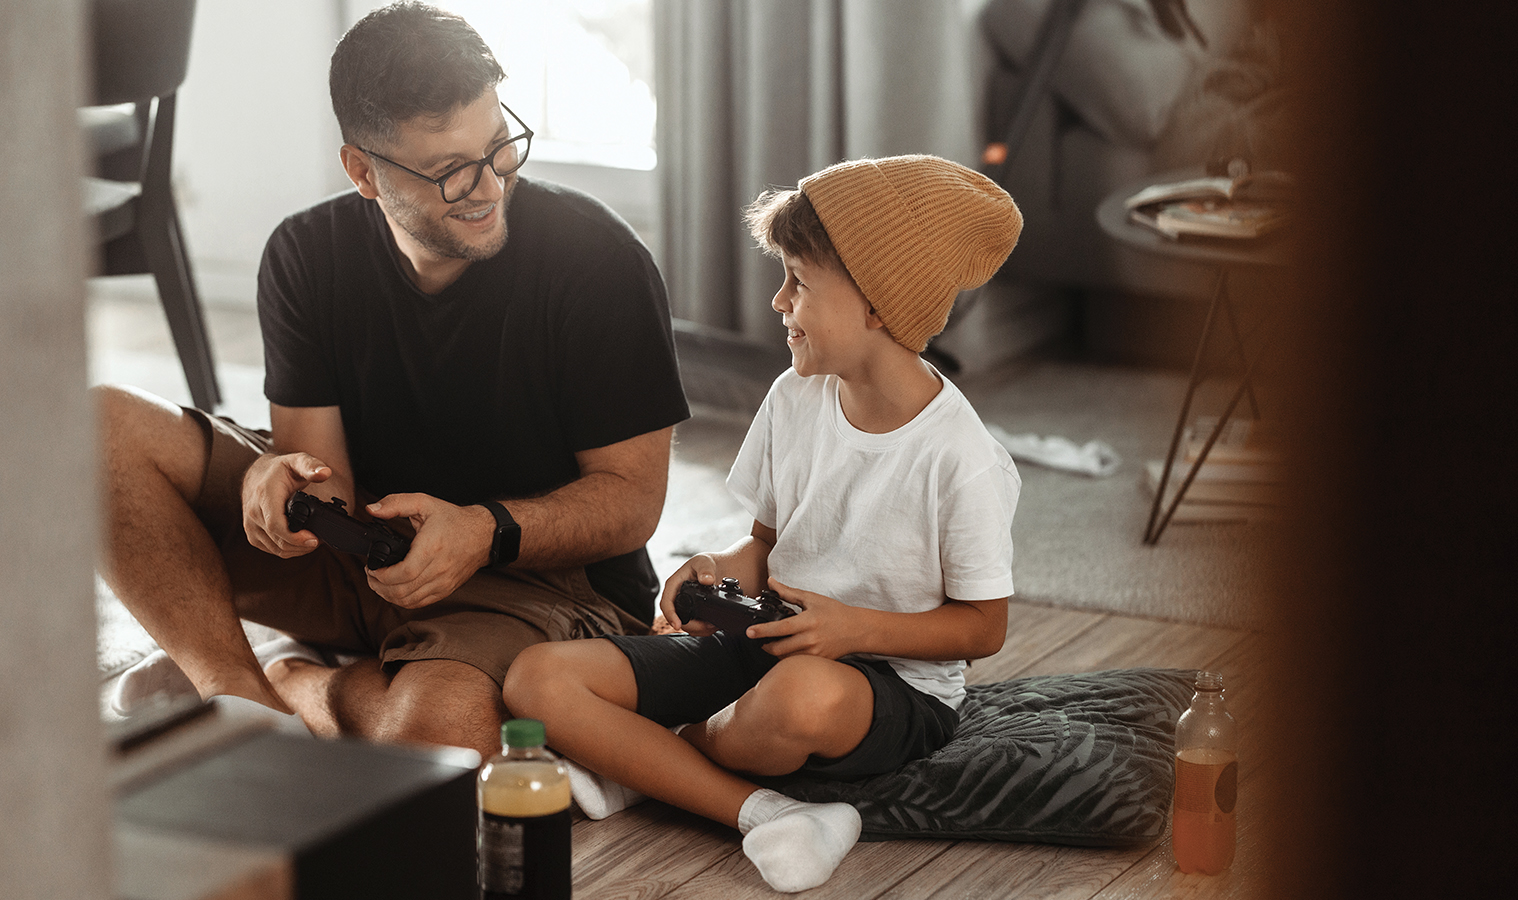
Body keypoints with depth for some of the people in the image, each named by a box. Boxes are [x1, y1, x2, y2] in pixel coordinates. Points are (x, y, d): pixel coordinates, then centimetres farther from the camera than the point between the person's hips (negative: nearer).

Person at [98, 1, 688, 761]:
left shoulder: (596, 259, -15)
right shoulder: (307, 255, -4)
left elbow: (631, 498, -12)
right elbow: (326, 478, -7)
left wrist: (485, 532, -31)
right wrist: (275, 479, -33)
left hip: (535, 573, -3)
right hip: (362, 548, 4)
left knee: (440, 727, -39)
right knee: (100, 432, -13)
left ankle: (299, 683, -5)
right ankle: (240, 697, -15)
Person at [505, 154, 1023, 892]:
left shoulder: (961, 459, -16)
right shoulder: (794, 400, 3)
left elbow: (983, 626, -9)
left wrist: (856, 629, -22)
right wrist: (723, 571, -9)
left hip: (896, 681, -6)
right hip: (768, 646, 6)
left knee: (806, 694, -46)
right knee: (538, 678, -13)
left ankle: (647, 761, -11)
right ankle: (764, 811, -22)